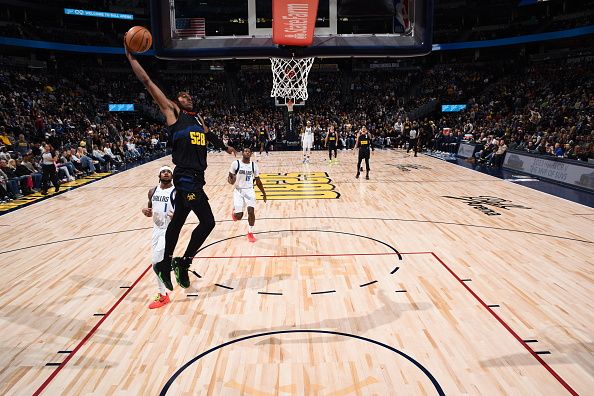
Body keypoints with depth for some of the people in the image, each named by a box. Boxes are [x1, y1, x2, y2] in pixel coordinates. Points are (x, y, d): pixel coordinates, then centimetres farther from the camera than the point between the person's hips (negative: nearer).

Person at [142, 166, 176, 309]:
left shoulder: (176, 192, -11)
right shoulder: (152, 191, 7)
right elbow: (150, 210, 16)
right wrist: (145, 211, -7)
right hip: (157, 229, 7)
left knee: (157, 261, -12)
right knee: (161, 260, 11)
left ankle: (162, 295, 1)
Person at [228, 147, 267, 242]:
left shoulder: (254, 165, 1)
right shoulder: (236, 164, -8)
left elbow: (258, 181, 11)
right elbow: (230, 176, 1)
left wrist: (264, 193, 12)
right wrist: (231, 181, -23)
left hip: (249, 191, 2)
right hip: (238, 191, -2)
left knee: (251, 211, -15)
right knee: (238, 216, -7)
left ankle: (250, 233, 4)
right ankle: (234, 211, 32)